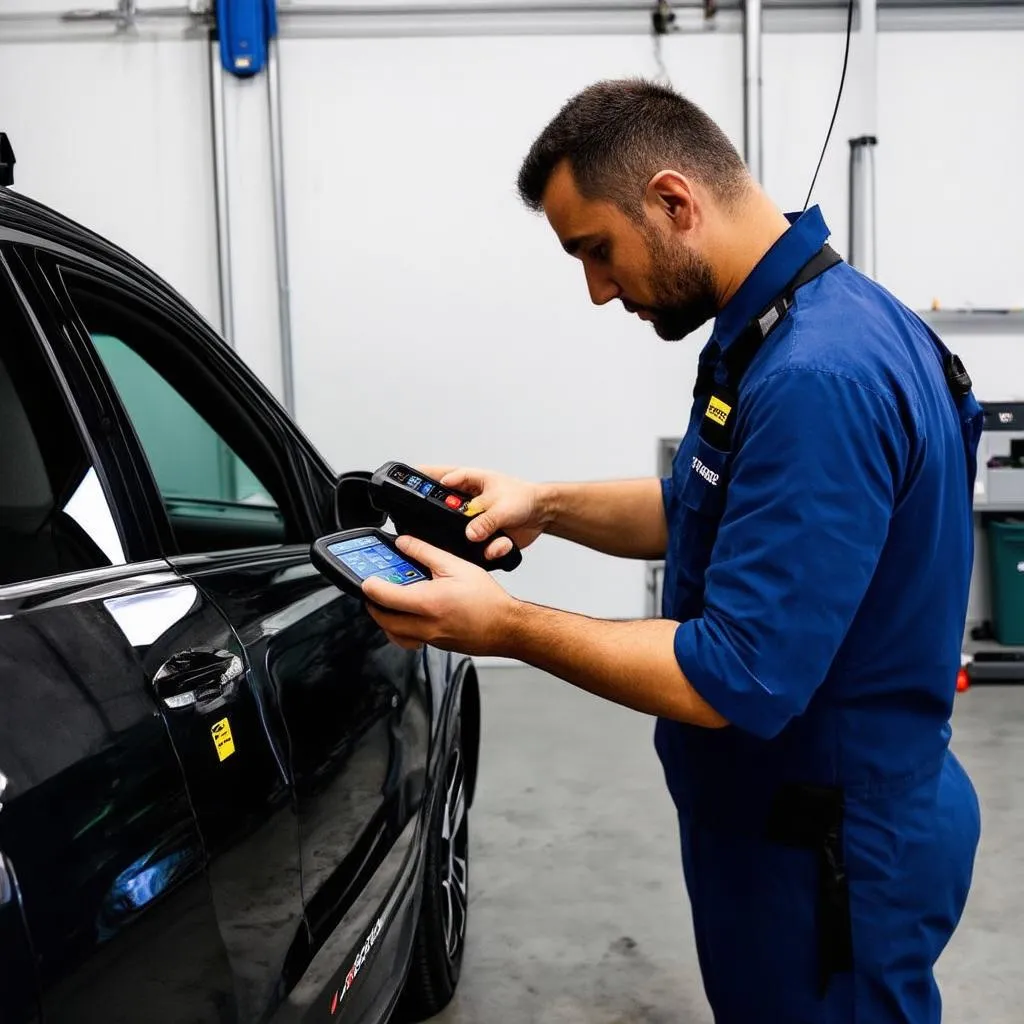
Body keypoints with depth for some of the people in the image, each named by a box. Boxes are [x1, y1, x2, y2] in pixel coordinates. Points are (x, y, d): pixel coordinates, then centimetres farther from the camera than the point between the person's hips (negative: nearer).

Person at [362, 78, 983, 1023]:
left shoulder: (819, 377, -30)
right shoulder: (791, 325, 3)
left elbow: (738, 679, -30)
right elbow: (721, 516, 15)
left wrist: (506, 627, -23)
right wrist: (547, 507, 2)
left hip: (832, 853, -9)